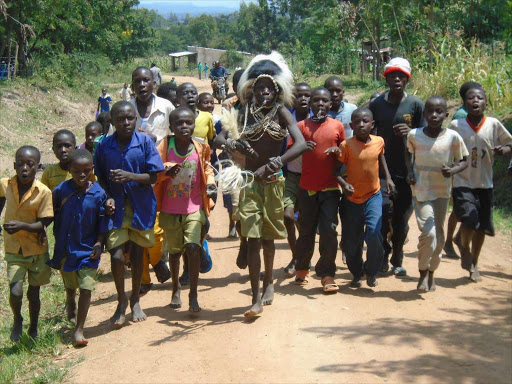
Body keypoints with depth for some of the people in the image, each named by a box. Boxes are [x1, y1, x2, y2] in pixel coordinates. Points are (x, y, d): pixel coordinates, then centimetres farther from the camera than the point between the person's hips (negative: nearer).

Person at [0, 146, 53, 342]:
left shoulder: (44, 192, -20)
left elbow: (42, 224, -17)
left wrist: (22, 226, -33)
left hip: (37, 250, -1)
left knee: (33, 294, 13)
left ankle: (33, 330, 39)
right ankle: (17, 321, 21)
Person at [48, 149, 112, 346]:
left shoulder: (98, 193, -12)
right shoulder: (61, 191, -11)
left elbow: (103, 222, -3)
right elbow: (53, 217, 2)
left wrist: (99, 243, -10)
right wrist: (57, 239, 3)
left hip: (88, 249, -2)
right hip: (66, 247, 2)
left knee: (86, 288, -7)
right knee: (70, 285, 22)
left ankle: (79, 329, 3)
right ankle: (71, 305, 56)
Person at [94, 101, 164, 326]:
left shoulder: (145, 142, -8)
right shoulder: (104, 146, -4)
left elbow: (153, 177, -9)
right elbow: (100, 178, 5)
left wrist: (129, 176, -25)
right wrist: (108, 197, -12)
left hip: (141, 207, 0)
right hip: (116, 208, 0)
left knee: (137, 254, 12)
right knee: (116, 255, -7)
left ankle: (135, 301, 33)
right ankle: (121, 301, 16)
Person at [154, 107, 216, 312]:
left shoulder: (201, 148, -3)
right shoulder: (165, 147, -6)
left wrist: (210, 183, -5)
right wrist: (166, 171, -26)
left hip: (194, 208, -1)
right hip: (170, 209, 1)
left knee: (193, 247, -17)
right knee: (175, 250, 14)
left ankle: (193, 295, -7)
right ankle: (176, 288, 37)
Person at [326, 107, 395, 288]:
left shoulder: (379, 141, -4)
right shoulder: (346, 145, -13)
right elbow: (335, 170, -10)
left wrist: (388, 178, 9)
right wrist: (344, 184, -27)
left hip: (373, 195, 1)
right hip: (352, 198, -1)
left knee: (373, 234, -18)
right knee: (351, 242, 6)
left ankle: (371, 271, 6)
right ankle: (357, 273, 31)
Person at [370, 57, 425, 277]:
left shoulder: (415, 105, 0)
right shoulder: (377, 104, 3)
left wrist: (410, 132, -17)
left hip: (406, 171, 0)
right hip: (382, 168, 0)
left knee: (401, 219, 7)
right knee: (383, 210, -16)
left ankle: (397, 261, 22)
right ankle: (382, 257, 2)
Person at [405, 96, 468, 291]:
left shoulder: (453, 137, -10)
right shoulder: (414, 135, -8)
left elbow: (463, 161, 0)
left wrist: (453, 170, -19)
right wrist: (410, 171, -5)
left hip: (442, 191, 2)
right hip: (421, 191, -2)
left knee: (439, 233, 11)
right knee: (428, 232, -15)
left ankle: (431, 272, 29)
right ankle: (423, 272, 5)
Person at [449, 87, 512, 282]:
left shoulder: (494, 124, -3)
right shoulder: (456, 125, -5)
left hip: (484, 184, 2)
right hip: (462, 182, -2)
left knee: (482, 226, 8)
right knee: (469, 219, -20)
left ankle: (473, 264, 29)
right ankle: (464, 248, 13)